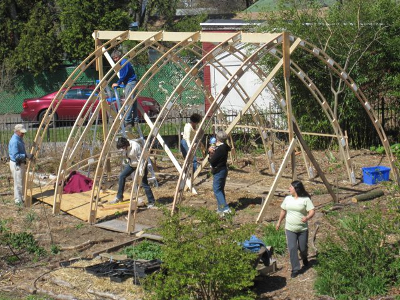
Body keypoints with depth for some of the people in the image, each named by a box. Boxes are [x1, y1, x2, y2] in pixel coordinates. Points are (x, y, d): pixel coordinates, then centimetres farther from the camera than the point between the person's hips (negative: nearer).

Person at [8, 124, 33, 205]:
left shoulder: (19, 139, 9)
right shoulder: (14, 141, -22)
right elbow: (16, 156, -27)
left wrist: (27, 156, 12)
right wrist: (26, 156, -28)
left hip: (21, 163, 10)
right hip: (16, 164, -10)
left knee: (22, 182, 17)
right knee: (18, 183, -3)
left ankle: (21, 198, 28)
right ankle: (18, 200, 5)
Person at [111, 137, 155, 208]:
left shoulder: (135, 147, -32)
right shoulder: (126, 146, -10)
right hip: (131, 163, 8)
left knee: (144, 183, -8)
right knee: (122, 176, 2)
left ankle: (151, 202, 3)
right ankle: (119, 197, 13)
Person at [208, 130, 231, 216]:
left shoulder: (219, 149, -23)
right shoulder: (224, 147, 6)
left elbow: (212, 162, -22)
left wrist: (211, 154, -4)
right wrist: (210, 150, 2)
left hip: (219, 171, -10)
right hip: (223, 170, 10)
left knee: (217, 190, -7)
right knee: (220, 189, 17)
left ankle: (225, 208, -15)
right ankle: (221, 207, 24)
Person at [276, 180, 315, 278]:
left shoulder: (306, 199, -8)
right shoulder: (287, 199, 6)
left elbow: (312, 211, -13)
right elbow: (283, 211, 19)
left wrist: (307, 217, -33)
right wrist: (279, 222, 24)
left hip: (303, 229, -2)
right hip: (290, 229, 3)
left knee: (303, 248, 9)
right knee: (292, 248, -7)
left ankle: (304, 258, 45)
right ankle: (295, 269, 1)